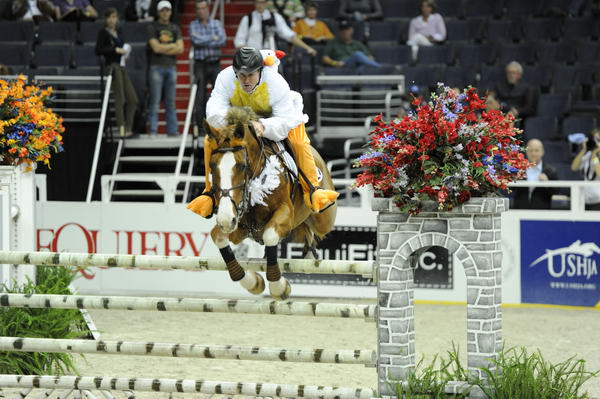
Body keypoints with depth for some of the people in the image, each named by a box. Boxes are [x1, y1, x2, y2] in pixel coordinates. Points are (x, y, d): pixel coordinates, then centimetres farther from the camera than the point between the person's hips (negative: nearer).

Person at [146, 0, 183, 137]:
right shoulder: (153, 27, 1)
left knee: (171, 101, 6)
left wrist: (163, 49, -6)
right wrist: (172, 46, -1)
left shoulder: (175, 28, 14)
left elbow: (180, 49, 3)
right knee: (155, 101, -6)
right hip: (157, 67, -4)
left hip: (171, 67, 4)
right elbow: (156, 47, -11)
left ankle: (172, 131, 7)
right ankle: (153, 131, -6)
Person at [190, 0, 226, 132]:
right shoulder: (193, 25, 8)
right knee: (200, 97, -2)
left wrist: (204, 42, -10)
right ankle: (201, 126, 2)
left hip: (215, 63, 1)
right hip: (200, 64, -1)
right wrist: (213, 38, -6)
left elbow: (223, 40, -7)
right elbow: (196, 39, -11)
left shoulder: (217, 24, 10)